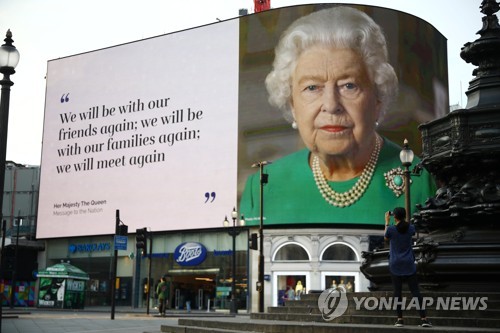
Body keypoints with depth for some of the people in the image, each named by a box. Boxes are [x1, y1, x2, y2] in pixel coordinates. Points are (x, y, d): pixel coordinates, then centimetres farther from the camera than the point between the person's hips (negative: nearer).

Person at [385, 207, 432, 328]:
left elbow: (386, 238, 12)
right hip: (409, 265, 1)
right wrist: (404, 219, 25)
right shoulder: (411, 228, -3)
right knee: (415, 291, 2)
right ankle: (424, 318, -3)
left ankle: (400, 319, 5)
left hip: (395, 265, -1)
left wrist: (387, 221, 18)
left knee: (397, 292, 5)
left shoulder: (391, 229, -10)